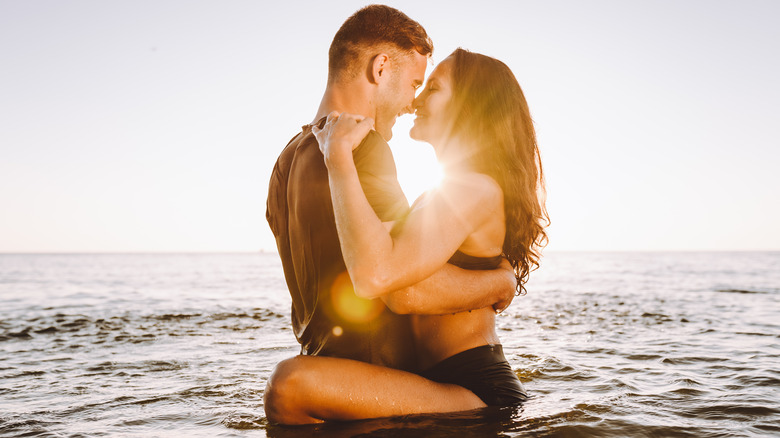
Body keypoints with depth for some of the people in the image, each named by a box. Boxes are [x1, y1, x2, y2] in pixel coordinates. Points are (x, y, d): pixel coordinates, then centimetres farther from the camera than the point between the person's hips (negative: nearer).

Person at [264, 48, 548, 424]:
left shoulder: (477, 189, -17)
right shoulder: (456, 192, 17)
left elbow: (374, 276, -33)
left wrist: (338, 154, -24)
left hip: (478, 394, -11)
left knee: (293, 383, -29)